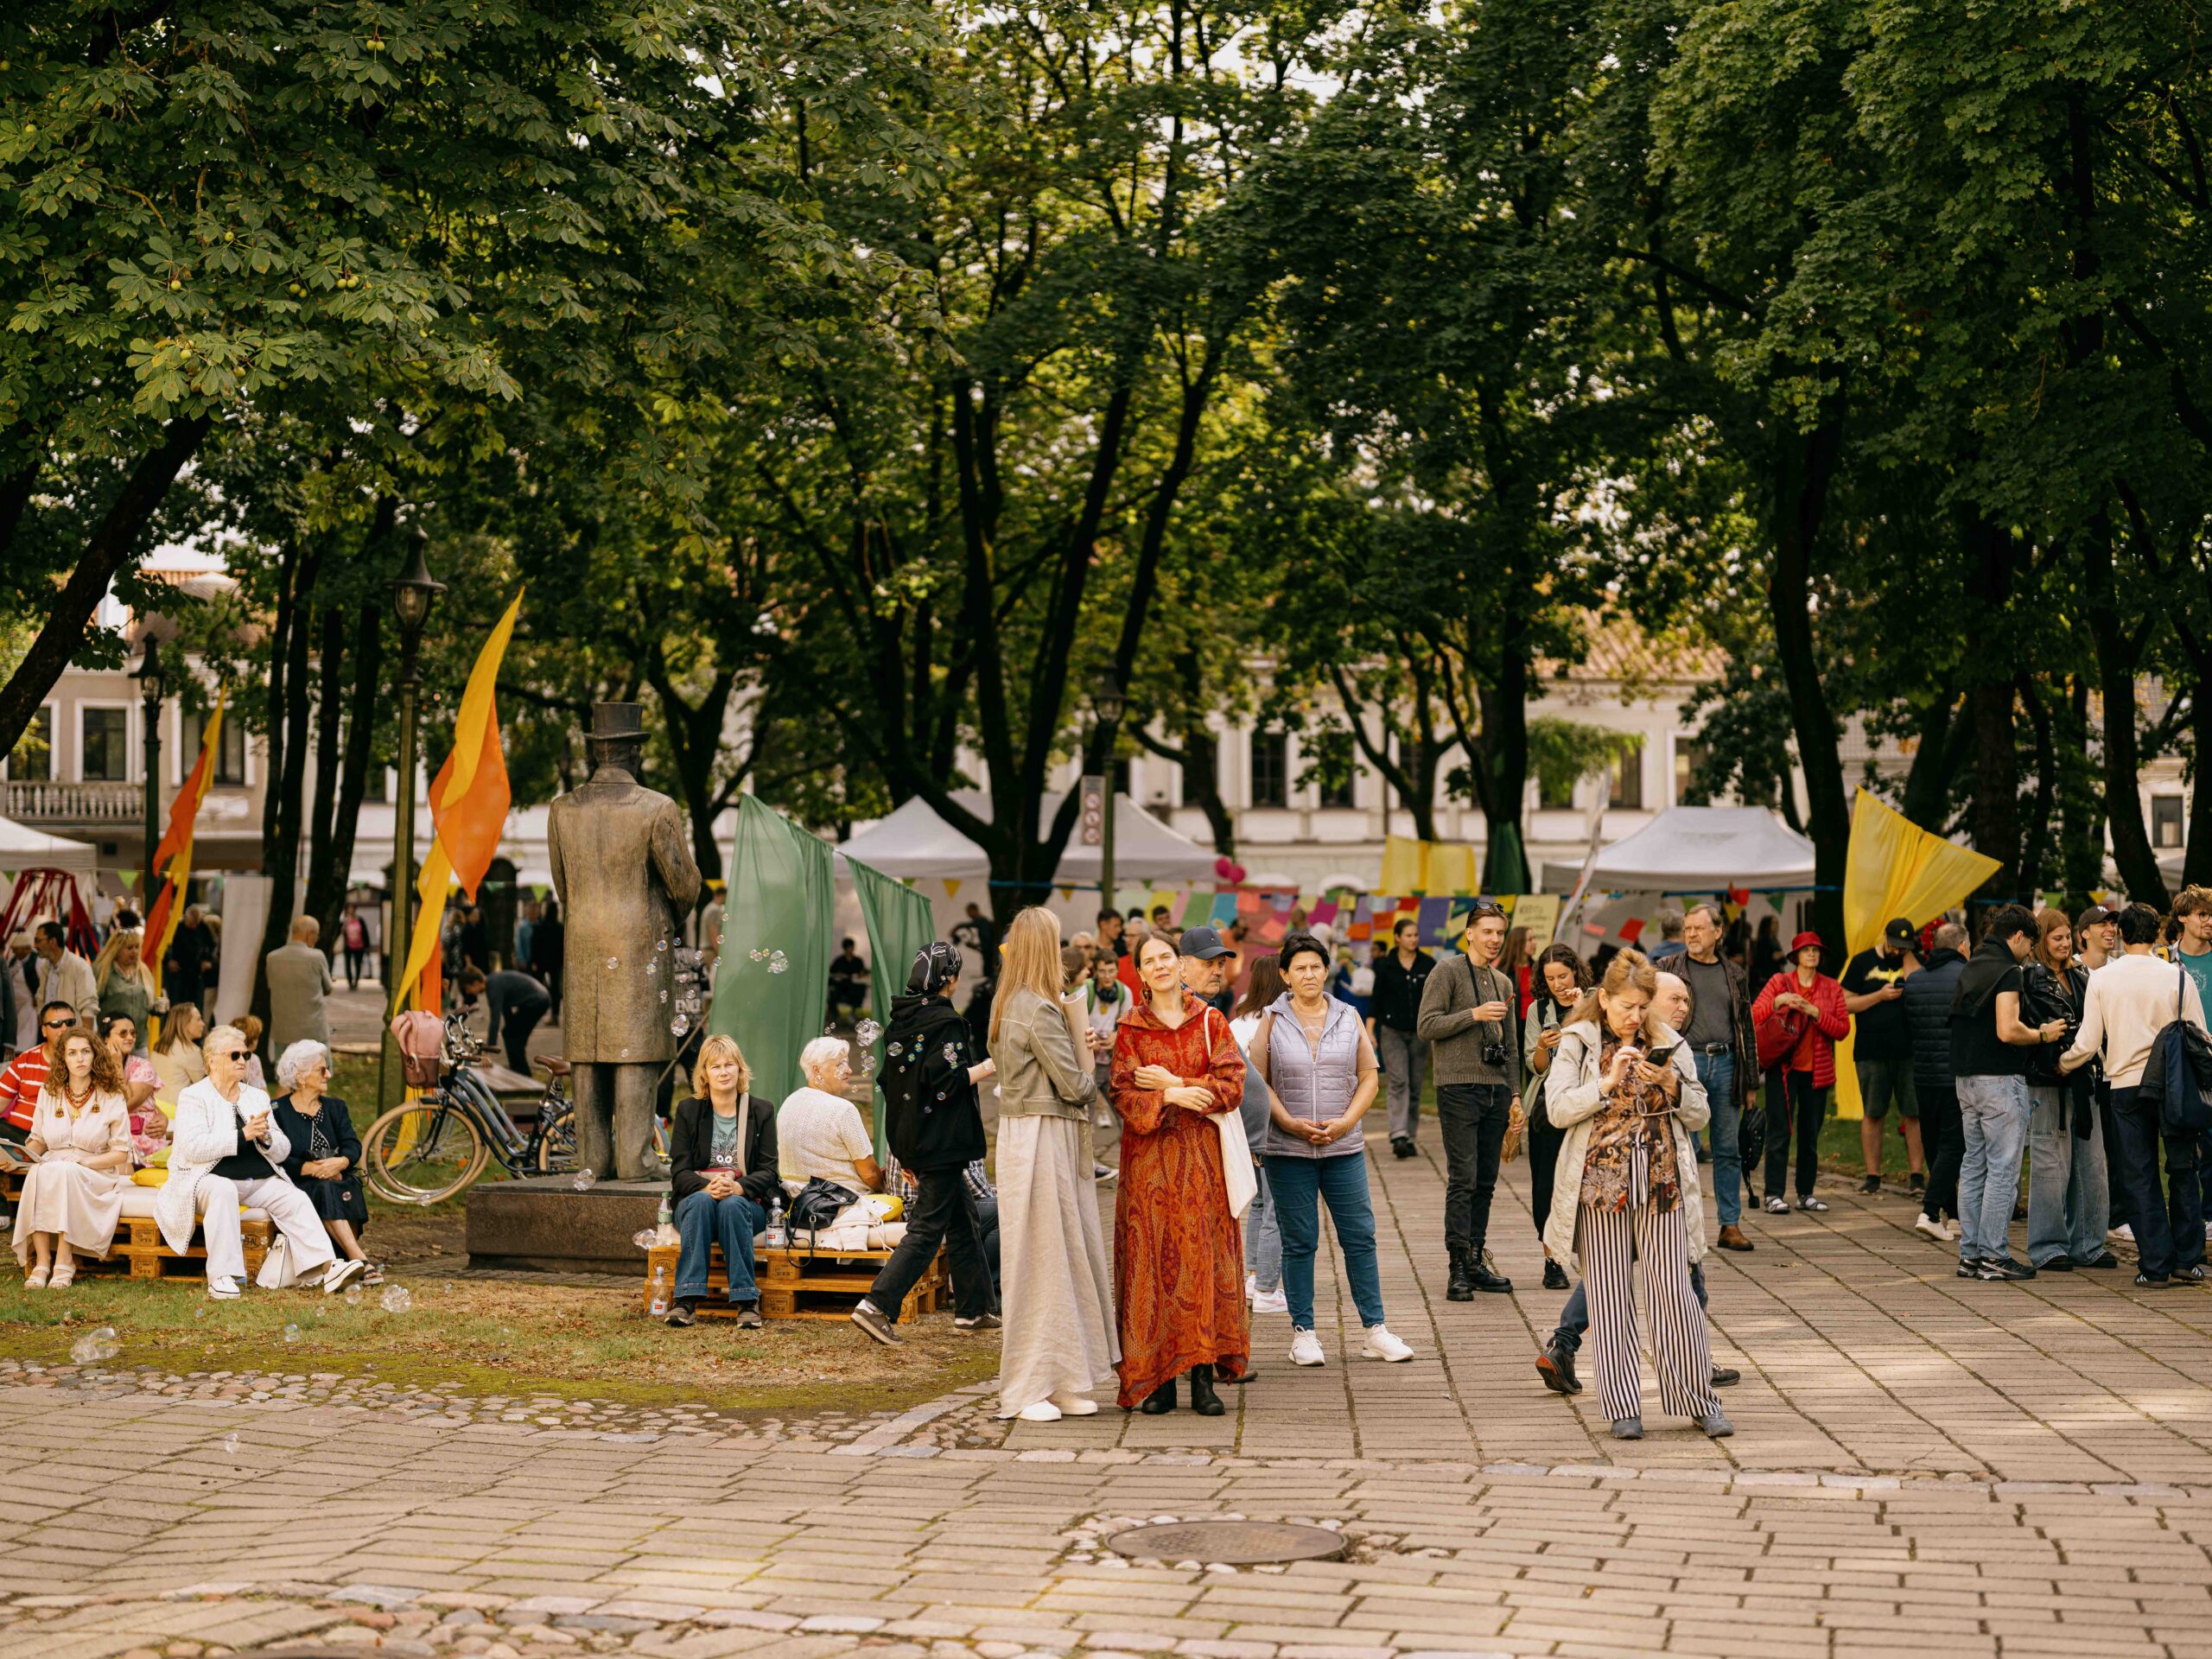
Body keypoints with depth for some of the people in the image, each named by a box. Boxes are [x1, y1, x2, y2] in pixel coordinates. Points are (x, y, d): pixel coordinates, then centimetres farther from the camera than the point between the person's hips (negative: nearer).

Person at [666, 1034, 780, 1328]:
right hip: (696, 1198, 0)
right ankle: (687, 1299, -42)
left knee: (732, 1205, -35)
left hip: (747, 1201, 0)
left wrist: (738, 1187, -21)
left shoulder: (760, 1112, 9)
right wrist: (706, 1187, -22)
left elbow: (768, 1170, 1)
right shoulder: (688, 1110, 9)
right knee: (701, 1201, -35)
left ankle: (746, 1301, -37)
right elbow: (679, 1171, 1)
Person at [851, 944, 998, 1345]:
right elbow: (945, 1081, -23)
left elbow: (891, 1082, 14)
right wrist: (989, 1067, -6)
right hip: (941, 1142, -9)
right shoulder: (944, 1021, -16)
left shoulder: (900, 1021, 10)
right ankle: (877, 1305, -14)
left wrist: (906, 1152, 20)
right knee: (927, 1228, -6)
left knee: (965, 1221, 18)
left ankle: (973, 1310, 23)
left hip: (911, 1138, 9)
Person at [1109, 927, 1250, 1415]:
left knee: (1203, 1259, -3)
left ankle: (1203, 1378, -1)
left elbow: (1232, 1086, -3)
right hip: (1149, 1157, 0)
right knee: (1153, 1260, -3)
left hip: (1202, 1156, 0)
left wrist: (1173, 1083, -9)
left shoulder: (1210, 1021, 6)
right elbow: (1124, 1095, -2)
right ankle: (1158, 1380, 1)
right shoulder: (1131, 1028, 6)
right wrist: (1172, 1097, -17)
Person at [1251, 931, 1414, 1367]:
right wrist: (1290, 1123, -12)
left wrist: (1346, 1122, -6)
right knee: (1299, 1242, 2)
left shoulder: (1348, 1017, 7)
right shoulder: (1272, 1020, 2)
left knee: (1360, 1237, 2)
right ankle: (1303, 1333, 9)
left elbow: (1369, 1077, 8)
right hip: (1288, 1150, -2)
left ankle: (1375, 1330, 9)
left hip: (1344, 1147, 2)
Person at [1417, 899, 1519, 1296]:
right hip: (1459, 1088, -6)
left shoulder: (1503, 982, 18)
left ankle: (1476, 1262, 12)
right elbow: (1426, 1026, -9)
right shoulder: (1448, 973, -2)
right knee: (1463, 1179, -10)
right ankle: (1458, 1268, -10)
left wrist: (1514, 1094, 17)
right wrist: (1473, 1014, -16)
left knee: (1486, 1181, 7)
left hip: (1496, 1090, 6)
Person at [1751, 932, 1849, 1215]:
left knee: (1811, 1134, 7)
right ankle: (1774, 1195, -8)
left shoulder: (1831, 989, 9)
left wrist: (1816, 1013, -14)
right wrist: (1778, 1001, -21)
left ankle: (1806, 1193, 14)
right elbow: (1754, 1016, -5)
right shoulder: (1779, 982, 3)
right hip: (1783, 1068, -3)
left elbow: (1843, 1030, 0)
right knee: (1779, 1130, -8)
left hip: (1817, 1071, 3)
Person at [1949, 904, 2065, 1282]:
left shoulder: (1971, 968, 14)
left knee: (1974, 1165, 12)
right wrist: (2043, 1035, -5)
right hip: (1999, 1080, -9)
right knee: (2003, 1169, -4)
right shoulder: (2007, 971, -13)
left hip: (1966, 1078, 9)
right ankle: (1993, 1256, -4)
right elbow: (2008, 1031, -23)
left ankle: (1970, 1253, 14)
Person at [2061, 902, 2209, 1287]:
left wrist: (2061, 1064, 16)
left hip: (2126, 1084, 0)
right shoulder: (2178, 977, -3)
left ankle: (2155, 1266, 4)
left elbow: (2088, 1044, -2)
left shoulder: (2101, 979, -2)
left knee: (2139, 1178, 6)